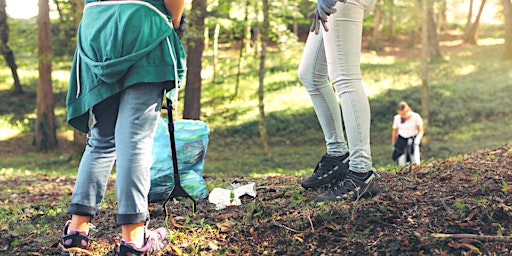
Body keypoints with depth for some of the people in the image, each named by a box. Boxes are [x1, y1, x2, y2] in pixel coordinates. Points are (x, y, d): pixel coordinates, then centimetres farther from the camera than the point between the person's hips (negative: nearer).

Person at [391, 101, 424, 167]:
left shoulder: (416, 117, -11)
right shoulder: (397, 118, -4)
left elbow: (421, 131, -3)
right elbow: (395, 132, 9)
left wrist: (417, 139, -22)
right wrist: (393, 145, 10)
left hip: (413, 138, -2)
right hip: (401, 139, 2)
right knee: (401, 164, -10)